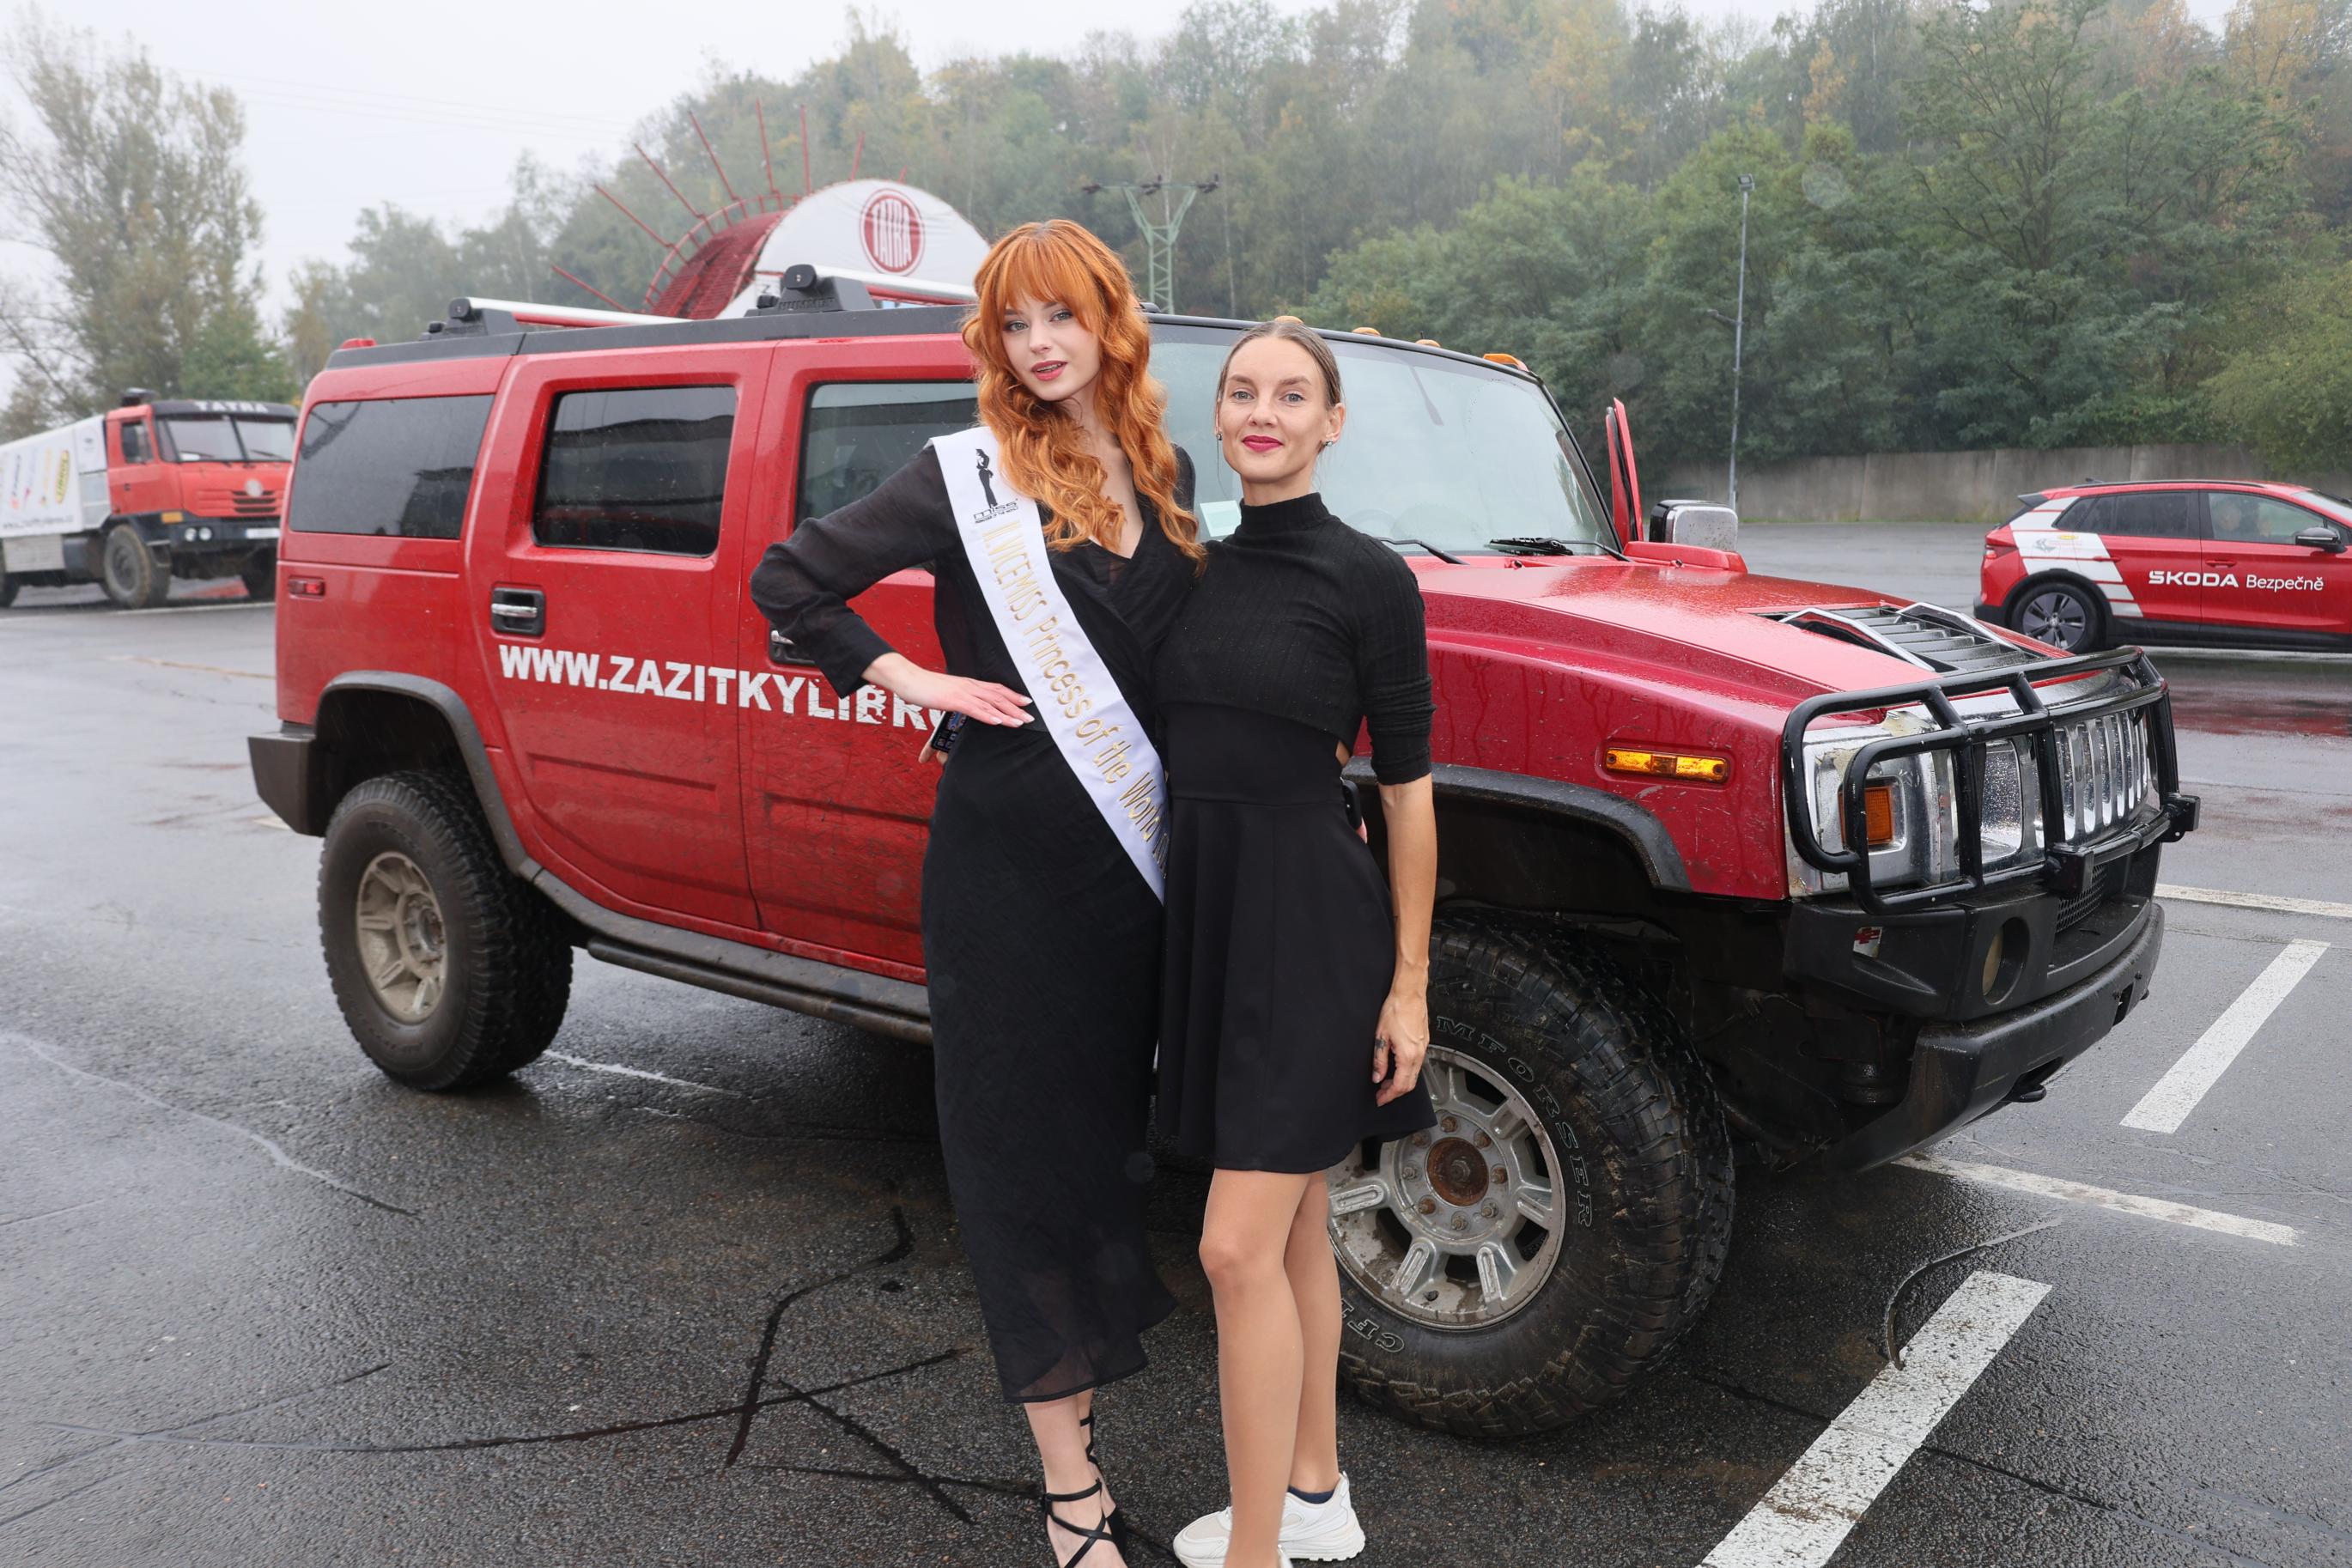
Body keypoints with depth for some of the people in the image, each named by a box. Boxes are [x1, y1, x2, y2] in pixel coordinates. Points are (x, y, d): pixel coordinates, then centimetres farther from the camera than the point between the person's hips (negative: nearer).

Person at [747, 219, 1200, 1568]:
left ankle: (1079, 1383, 37)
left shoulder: (1168, 473, 10)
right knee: (1028, 1149, 3)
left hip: (1140, 861, 5)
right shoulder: (967, 476, -4)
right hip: (1008, 864, -5)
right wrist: (915, 681, -8)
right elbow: (789, 579, -1)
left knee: (1112, 1127, 15)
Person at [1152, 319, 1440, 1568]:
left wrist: (1410, 982, -9)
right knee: (1292, 1230, 17)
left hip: (1312, 917, -6)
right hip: (1205, 907, 7)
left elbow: (1406, 789, -8)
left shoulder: (1365, 577, -9)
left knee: (1240, 1248, -7)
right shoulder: (1197, 570, 9)